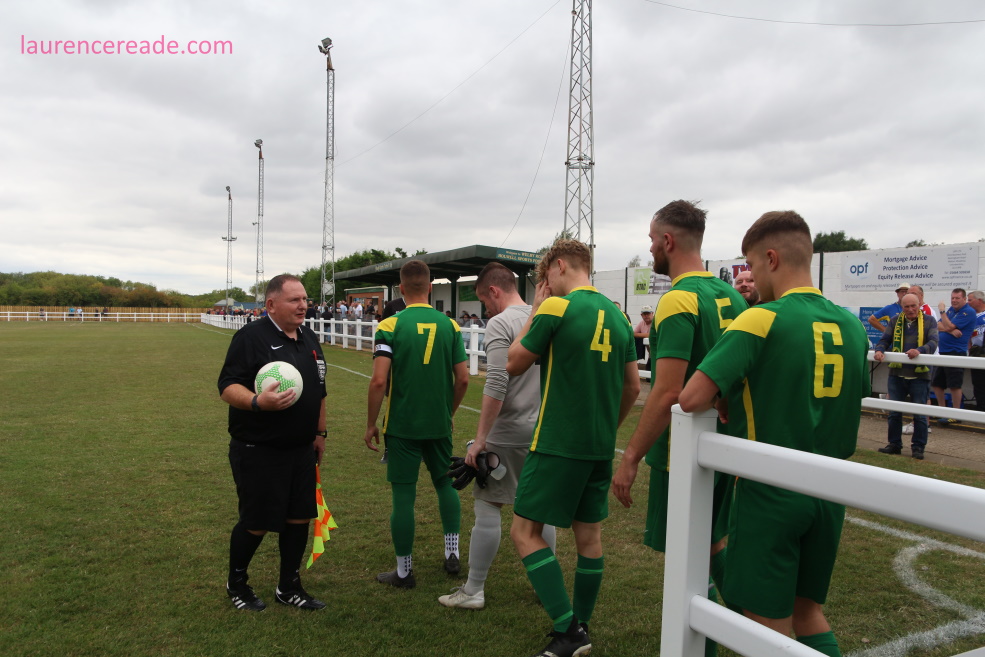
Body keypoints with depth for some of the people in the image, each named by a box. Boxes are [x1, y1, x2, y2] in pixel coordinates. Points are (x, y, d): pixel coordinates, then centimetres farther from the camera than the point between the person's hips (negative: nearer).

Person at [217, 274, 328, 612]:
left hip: (302, 450, 7)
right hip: (258, 453, -7)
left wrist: (320, 433, 19)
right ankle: (236, 584, 31)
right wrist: (257, 402, -35)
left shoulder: (309, 339, 11)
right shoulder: (251, 337, -12)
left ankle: (289, 587, 29)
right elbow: (227, 387, -17)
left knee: (300, 517, 11)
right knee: (256, 523, 5)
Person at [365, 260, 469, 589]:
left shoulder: (390, 326, -10)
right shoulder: (449, 325, -1)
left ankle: (404, 571, 18)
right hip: (440, 425, 3)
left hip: (402, 426, -3)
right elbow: (463, 379, 0)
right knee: (446, 483, 22)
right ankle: (452, 553, 28)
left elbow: (379, 380, -16)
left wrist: (370, 424, -5)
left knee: (403, 496, 6)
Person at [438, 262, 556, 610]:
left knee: (488, 507, 3)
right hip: (544, 430, 7)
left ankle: (473, 591, 12)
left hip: (510, 434, -7)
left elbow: (496, 386, -21)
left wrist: (480, 439, -16)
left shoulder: (499, 324, -13)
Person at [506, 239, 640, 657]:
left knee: (525, 531, 1)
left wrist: (535, 311, 5)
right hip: (600, 447, 8)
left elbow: (514, 364, -3)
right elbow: (633, 386, 13)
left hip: (559, 444, -7)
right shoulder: (617, 314, 9)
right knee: (589, 534, 15)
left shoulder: (556, 308, -12)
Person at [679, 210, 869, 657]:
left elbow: (691, 399, -23)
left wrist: (723, 396, -2)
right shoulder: (852, 326, 3)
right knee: (808, 609, 22)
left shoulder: (760, 321, -16)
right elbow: (852, 402, 16)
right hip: (829, 493, 6)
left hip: (771, 493, -6)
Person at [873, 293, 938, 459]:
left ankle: (918, 447, 13)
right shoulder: (895, 321, 8)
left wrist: (920, 350, -33)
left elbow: (933, 342, -12)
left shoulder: (929, 321, 1)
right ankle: (894, 444, 20)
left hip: (920, 375, -2)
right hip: (897, 374, 3)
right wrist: (879, 350, -20)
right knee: (894, 411, 8)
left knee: (920, 413, 2)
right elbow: (884, 340, 3)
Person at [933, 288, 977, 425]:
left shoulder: (968, 312, -9)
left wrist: (942, 311, -7)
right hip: (942, 352, 8)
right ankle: (942, 409, 26)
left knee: (954, 385, -4)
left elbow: (948, 326, -17)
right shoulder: (951, 310, 15)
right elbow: (938, 326, 6)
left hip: (956, 352, -8)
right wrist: (951, 330, -13)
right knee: (936, 383, 12)